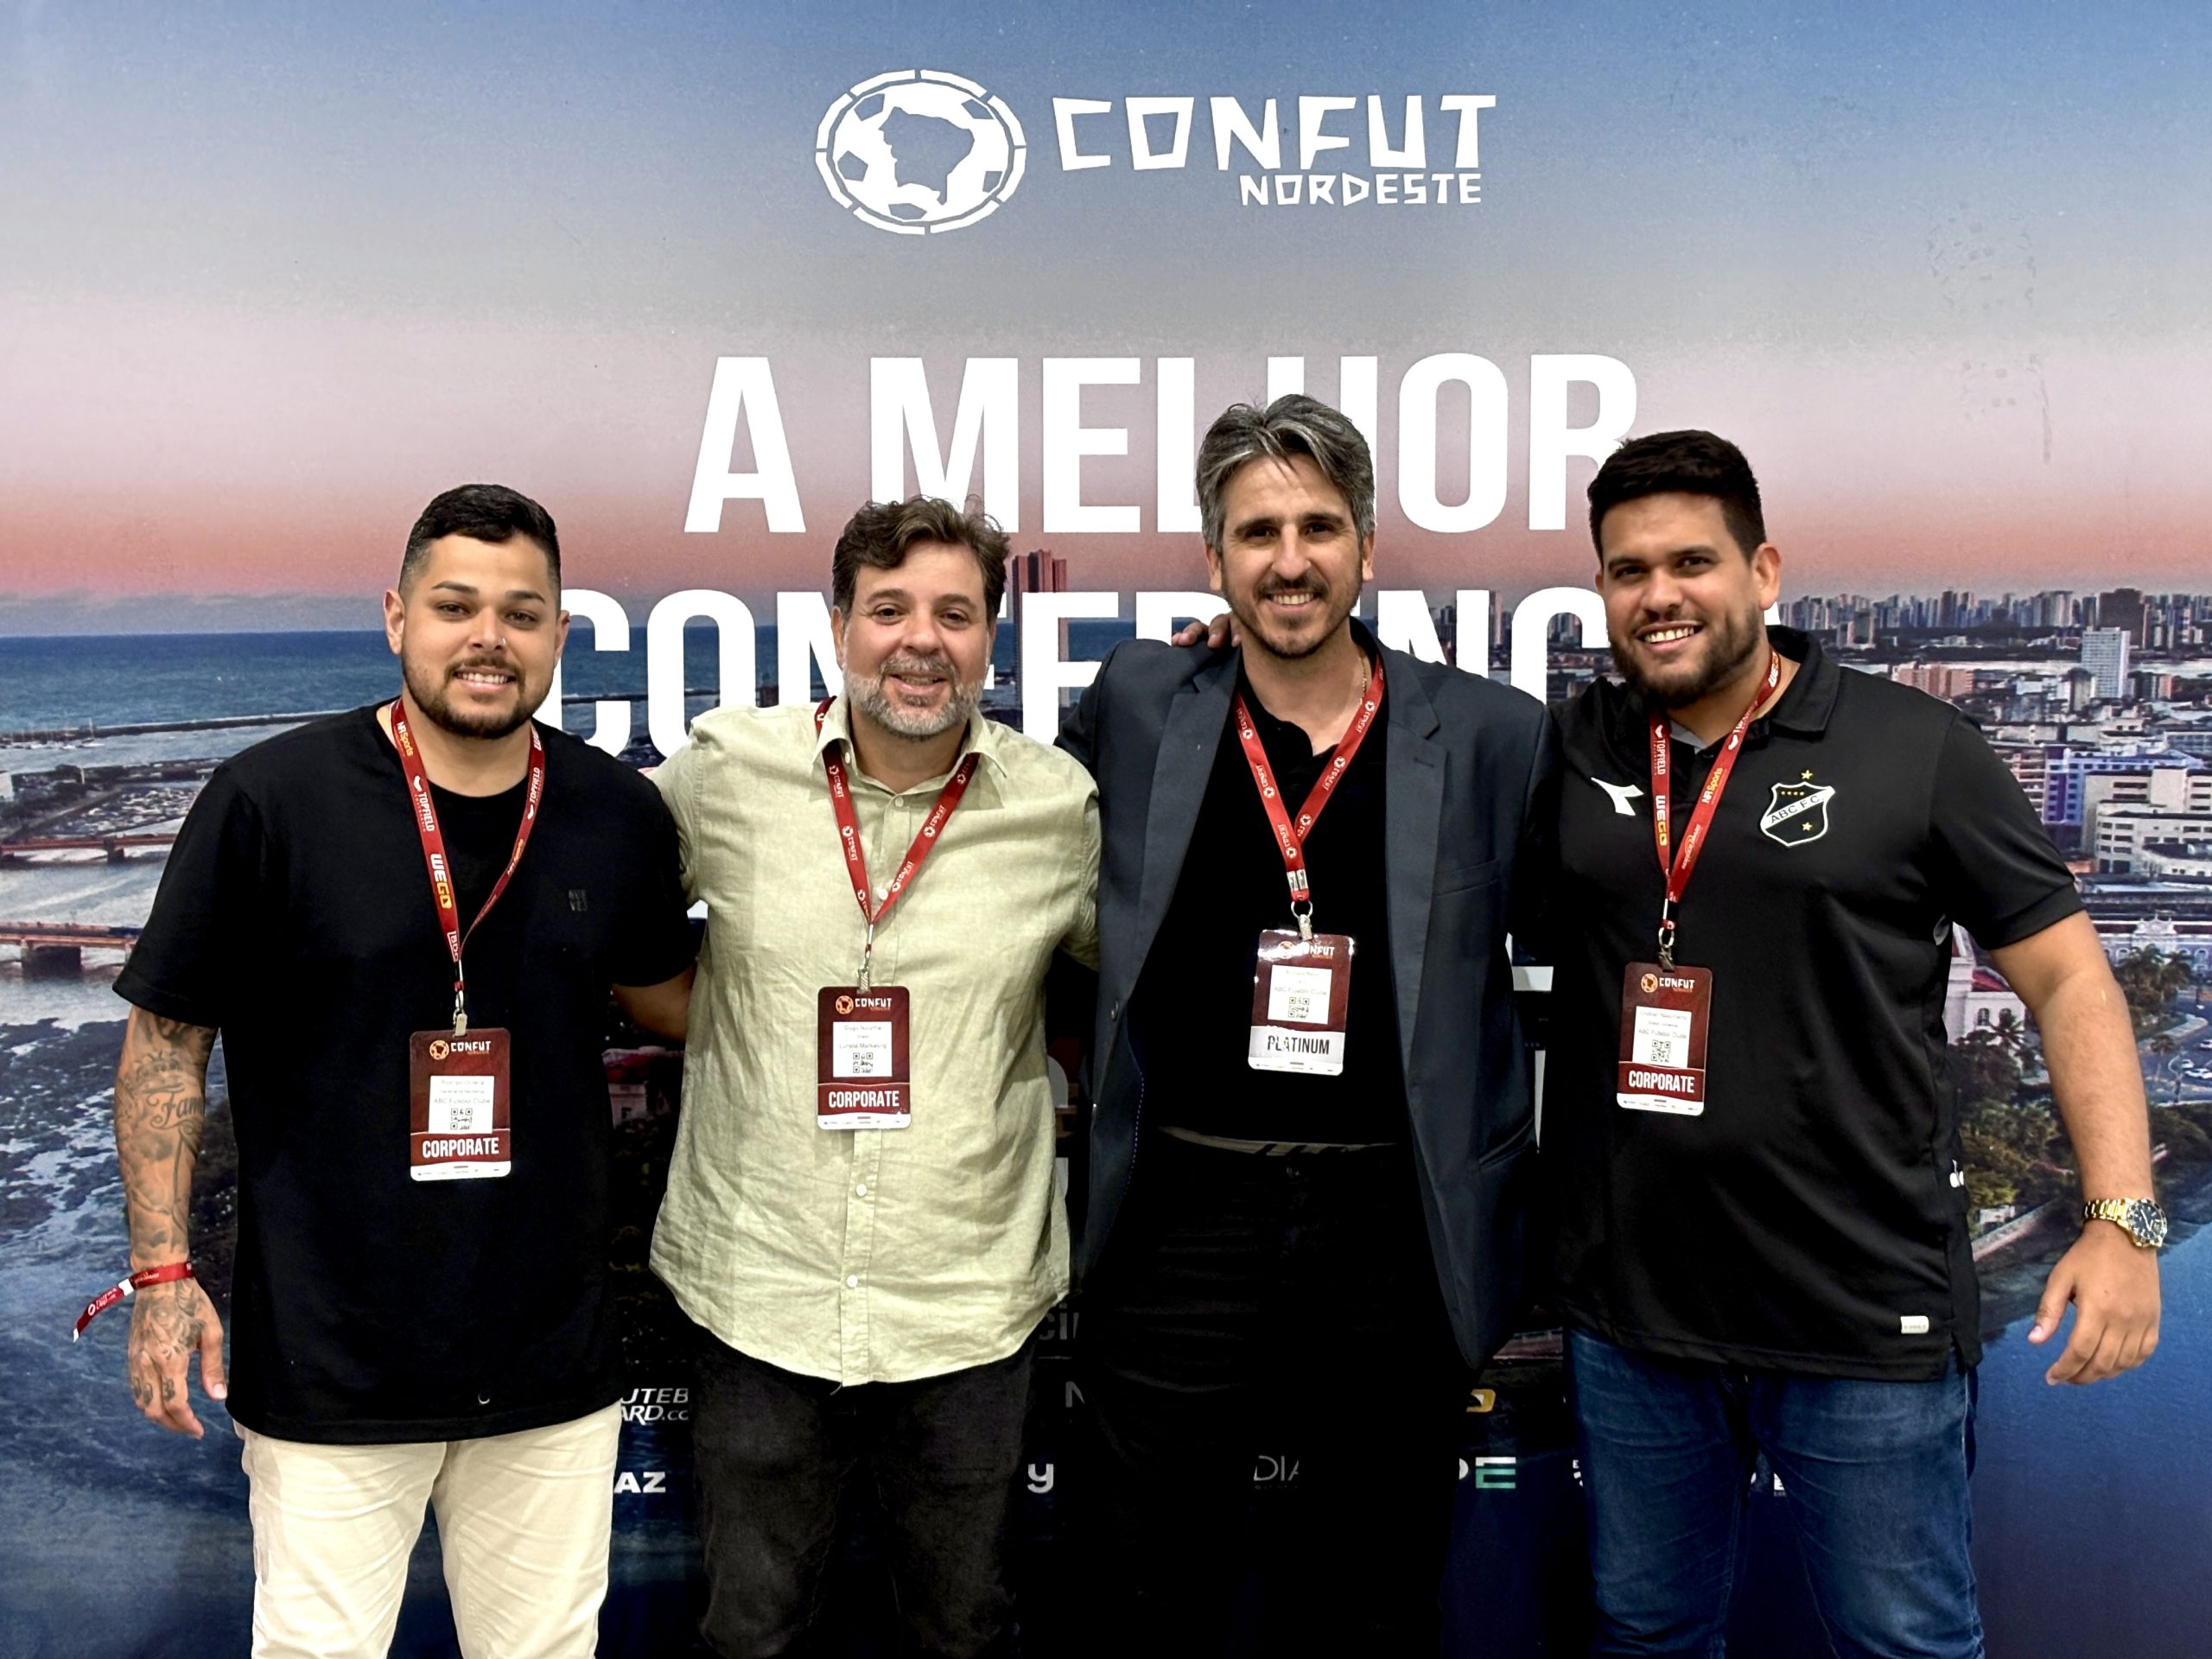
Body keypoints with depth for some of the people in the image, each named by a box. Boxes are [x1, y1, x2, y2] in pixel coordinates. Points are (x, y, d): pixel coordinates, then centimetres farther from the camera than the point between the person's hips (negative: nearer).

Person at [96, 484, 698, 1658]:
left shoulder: (620, 814, 0)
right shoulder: (269, 799, -10)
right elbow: (167, 1040, -3)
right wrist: (163, 1270, -9)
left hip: (553, 1363, 3)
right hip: (330, 1363, -3)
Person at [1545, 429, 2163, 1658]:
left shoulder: (1916, 751, -5)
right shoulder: (1565, 750, 3)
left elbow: (2066, 976, -3)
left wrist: (2122, 1218, -12)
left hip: (1865, 1321, -3)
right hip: (1628, 1312, 3)